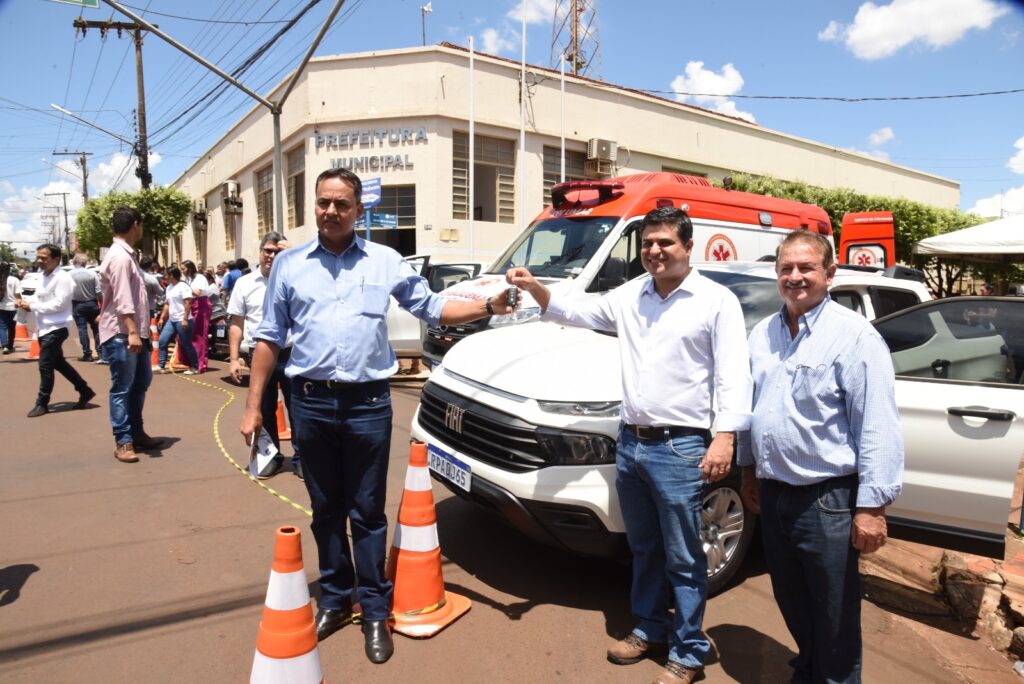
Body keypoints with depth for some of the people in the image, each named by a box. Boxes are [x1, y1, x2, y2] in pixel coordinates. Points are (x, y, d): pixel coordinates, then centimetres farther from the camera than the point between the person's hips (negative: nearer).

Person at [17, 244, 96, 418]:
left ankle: (42, 403, 7)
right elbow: (39, 297, 20)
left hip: (55, 328, -10)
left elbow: (59, 304, -22)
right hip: (44, 328, 10)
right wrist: (25, 301, 0)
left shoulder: (62, 278, -16)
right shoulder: (44, 277, 13)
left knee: (45, 365, -5)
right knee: (58, 363, 16)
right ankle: (85, 390, 27)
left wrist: (32, 306, -19)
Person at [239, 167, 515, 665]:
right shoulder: (289, 264, 7)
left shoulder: (386, 262, 5)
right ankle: (335, 598, 32)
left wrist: (488, 306, -8)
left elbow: (433, 308, 7)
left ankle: (375, 610, 21)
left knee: (368, 512, 7)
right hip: (311, 402, 2)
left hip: (367, 402, -1)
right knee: (325, 509, 15)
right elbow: (269, 339, 8)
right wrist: (253, 406, 4)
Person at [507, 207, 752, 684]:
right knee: (644, 549, 21)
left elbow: (734, 376, -10)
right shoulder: (630, 296, 10)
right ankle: (650, 629, 39)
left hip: (679, 448, -6)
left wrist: (725, 437, -20)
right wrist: (535, 288, -1)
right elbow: (576, 311, 16)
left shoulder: (717, 301, -6)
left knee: (683, 559, 7)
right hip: (630, 443, 6)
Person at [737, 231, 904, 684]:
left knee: (834, 612, 10)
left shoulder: (854, 335, -14)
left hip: (827, 498, -6)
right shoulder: (762, 334, 7)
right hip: (772, 493, 7)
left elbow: (878, 426, -17)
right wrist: (749, 470, 17)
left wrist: (872, 505, -19)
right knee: (791, 601, 23)